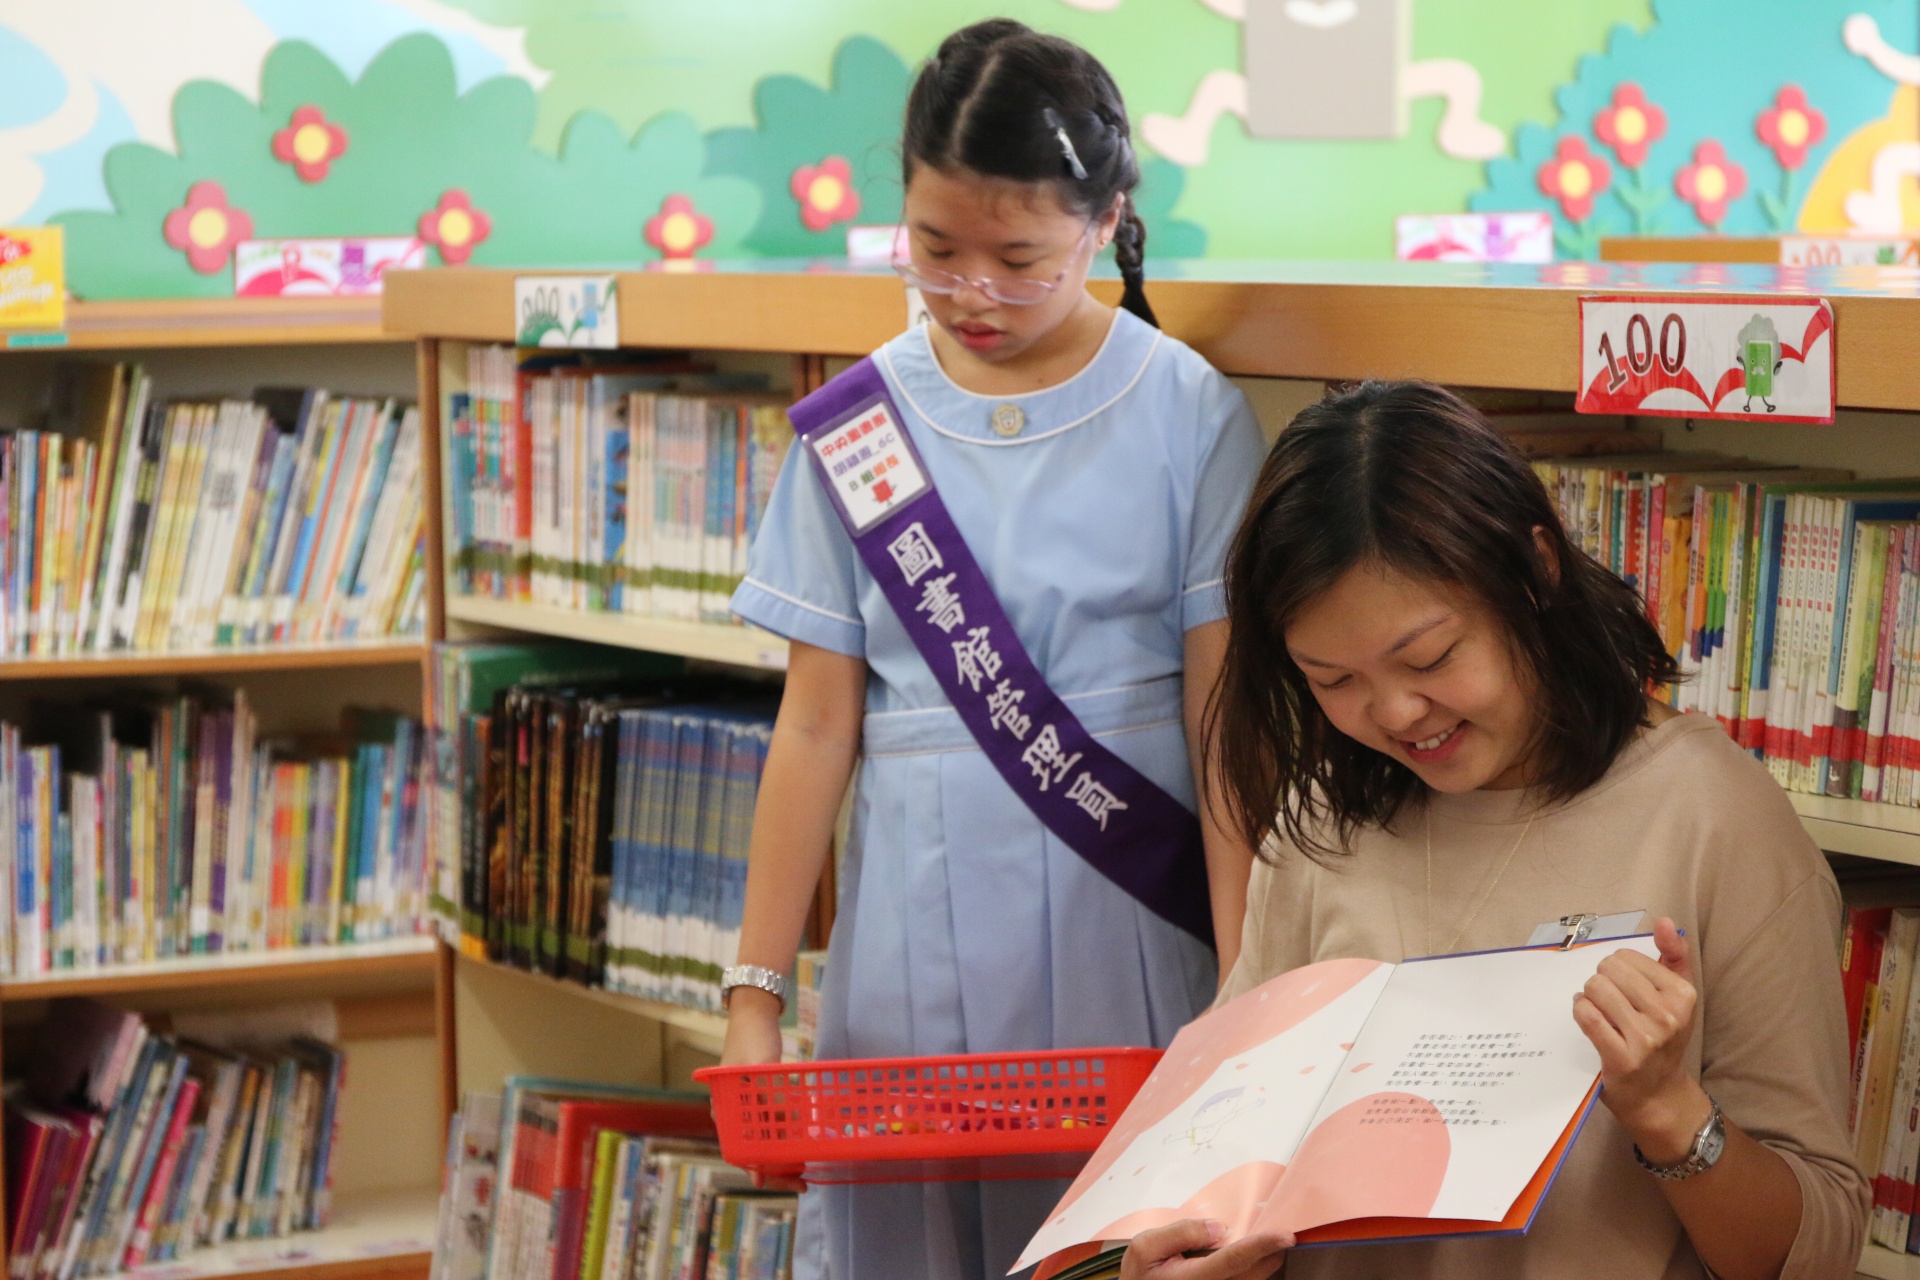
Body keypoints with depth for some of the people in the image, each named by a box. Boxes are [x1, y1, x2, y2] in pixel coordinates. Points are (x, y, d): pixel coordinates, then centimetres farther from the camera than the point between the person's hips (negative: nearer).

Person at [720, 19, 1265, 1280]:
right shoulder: (859, 429, 2)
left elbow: (1225, 727, -4)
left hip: (1118, 937, -2)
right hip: (914, 937, 2)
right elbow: (818, 723, 3)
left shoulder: (1189, 418, -4)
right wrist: (754, 996, 0)